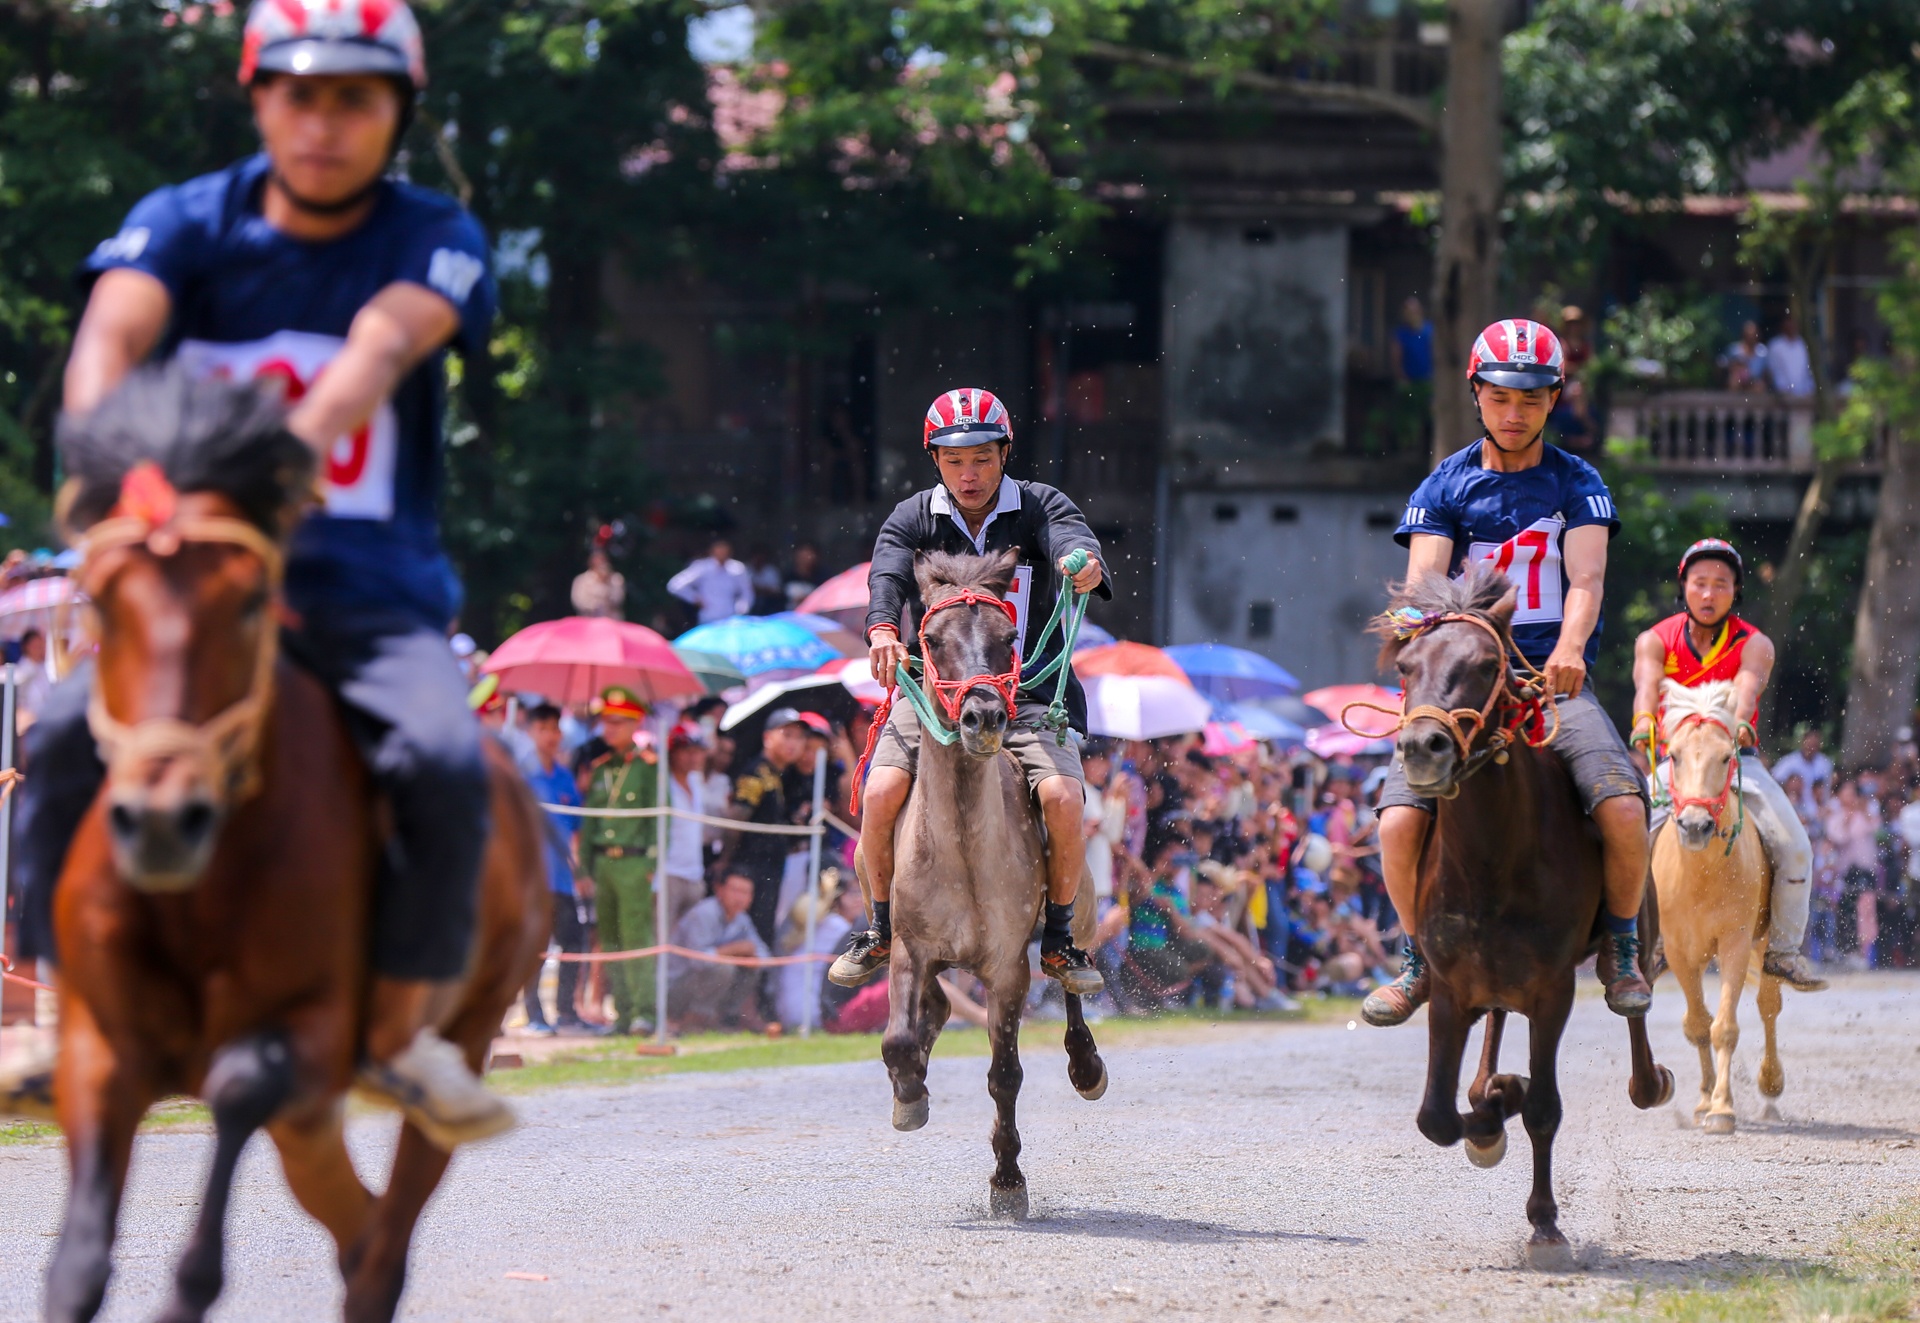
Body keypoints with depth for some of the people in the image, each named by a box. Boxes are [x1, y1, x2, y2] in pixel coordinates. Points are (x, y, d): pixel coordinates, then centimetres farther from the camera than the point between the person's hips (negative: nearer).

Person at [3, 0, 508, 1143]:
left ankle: (398, 1027, -10)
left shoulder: (434, 238, -1)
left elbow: (382, 346, -22)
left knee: (444, 761, -28)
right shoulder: (186, 225, 1)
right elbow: (113, 332, -19)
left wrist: (295, 446, -44)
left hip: (372, 596, -1)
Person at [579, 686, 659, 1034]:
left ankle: (644, 1011, -11)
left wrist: (653, 865, -12)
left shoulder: (650, 767, -1)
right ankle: (623, 1011, 10)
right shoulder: (599, 769, 16)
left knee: (637, 937, -11)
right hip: (602, 862, 6)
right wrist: (584, 868, 13)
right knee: (610, 939, 6)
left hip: (634, 863, -6)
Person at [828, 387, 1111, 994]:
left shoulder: (1040, 507, 0)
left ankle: (1058, 939, -3)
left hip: (1029, 689, -1)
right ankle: (884, 927, 3)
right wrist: (882, 630, -40)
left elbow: (1071, 537, -22)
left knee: (1062, 797, -25)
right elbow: (888, 572, -17)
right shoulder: (914, 518, 2)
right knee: (881, 793, -22)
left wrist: (1083, 563, -49)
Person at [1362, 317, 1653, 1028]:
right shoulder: (1446, 486, 9)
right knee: (1398, 823, -21)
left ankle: (1620, 948, 2)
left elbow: (1586, 578, -7)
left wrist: (1568, 649, -28)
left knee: (1624, 809, -25)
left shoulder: (1577, 483, 8)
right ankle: (1421, 956, 5)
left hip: (1556, 678, -1)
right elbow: (1423, 583, -4)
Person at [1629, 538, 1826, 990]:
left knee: (1794, 847, -17)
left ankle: (1782, 948, 0)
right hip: (1671, 760, 0)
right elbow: (1647, 683, -23)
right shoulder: (1654, 641, -2)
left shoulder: (1754, 645, -3)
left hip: (1737, 758, 0)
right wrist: (1643, 719, -47)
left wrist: (1740, 720, -49)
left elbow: (1747, 685, -25)